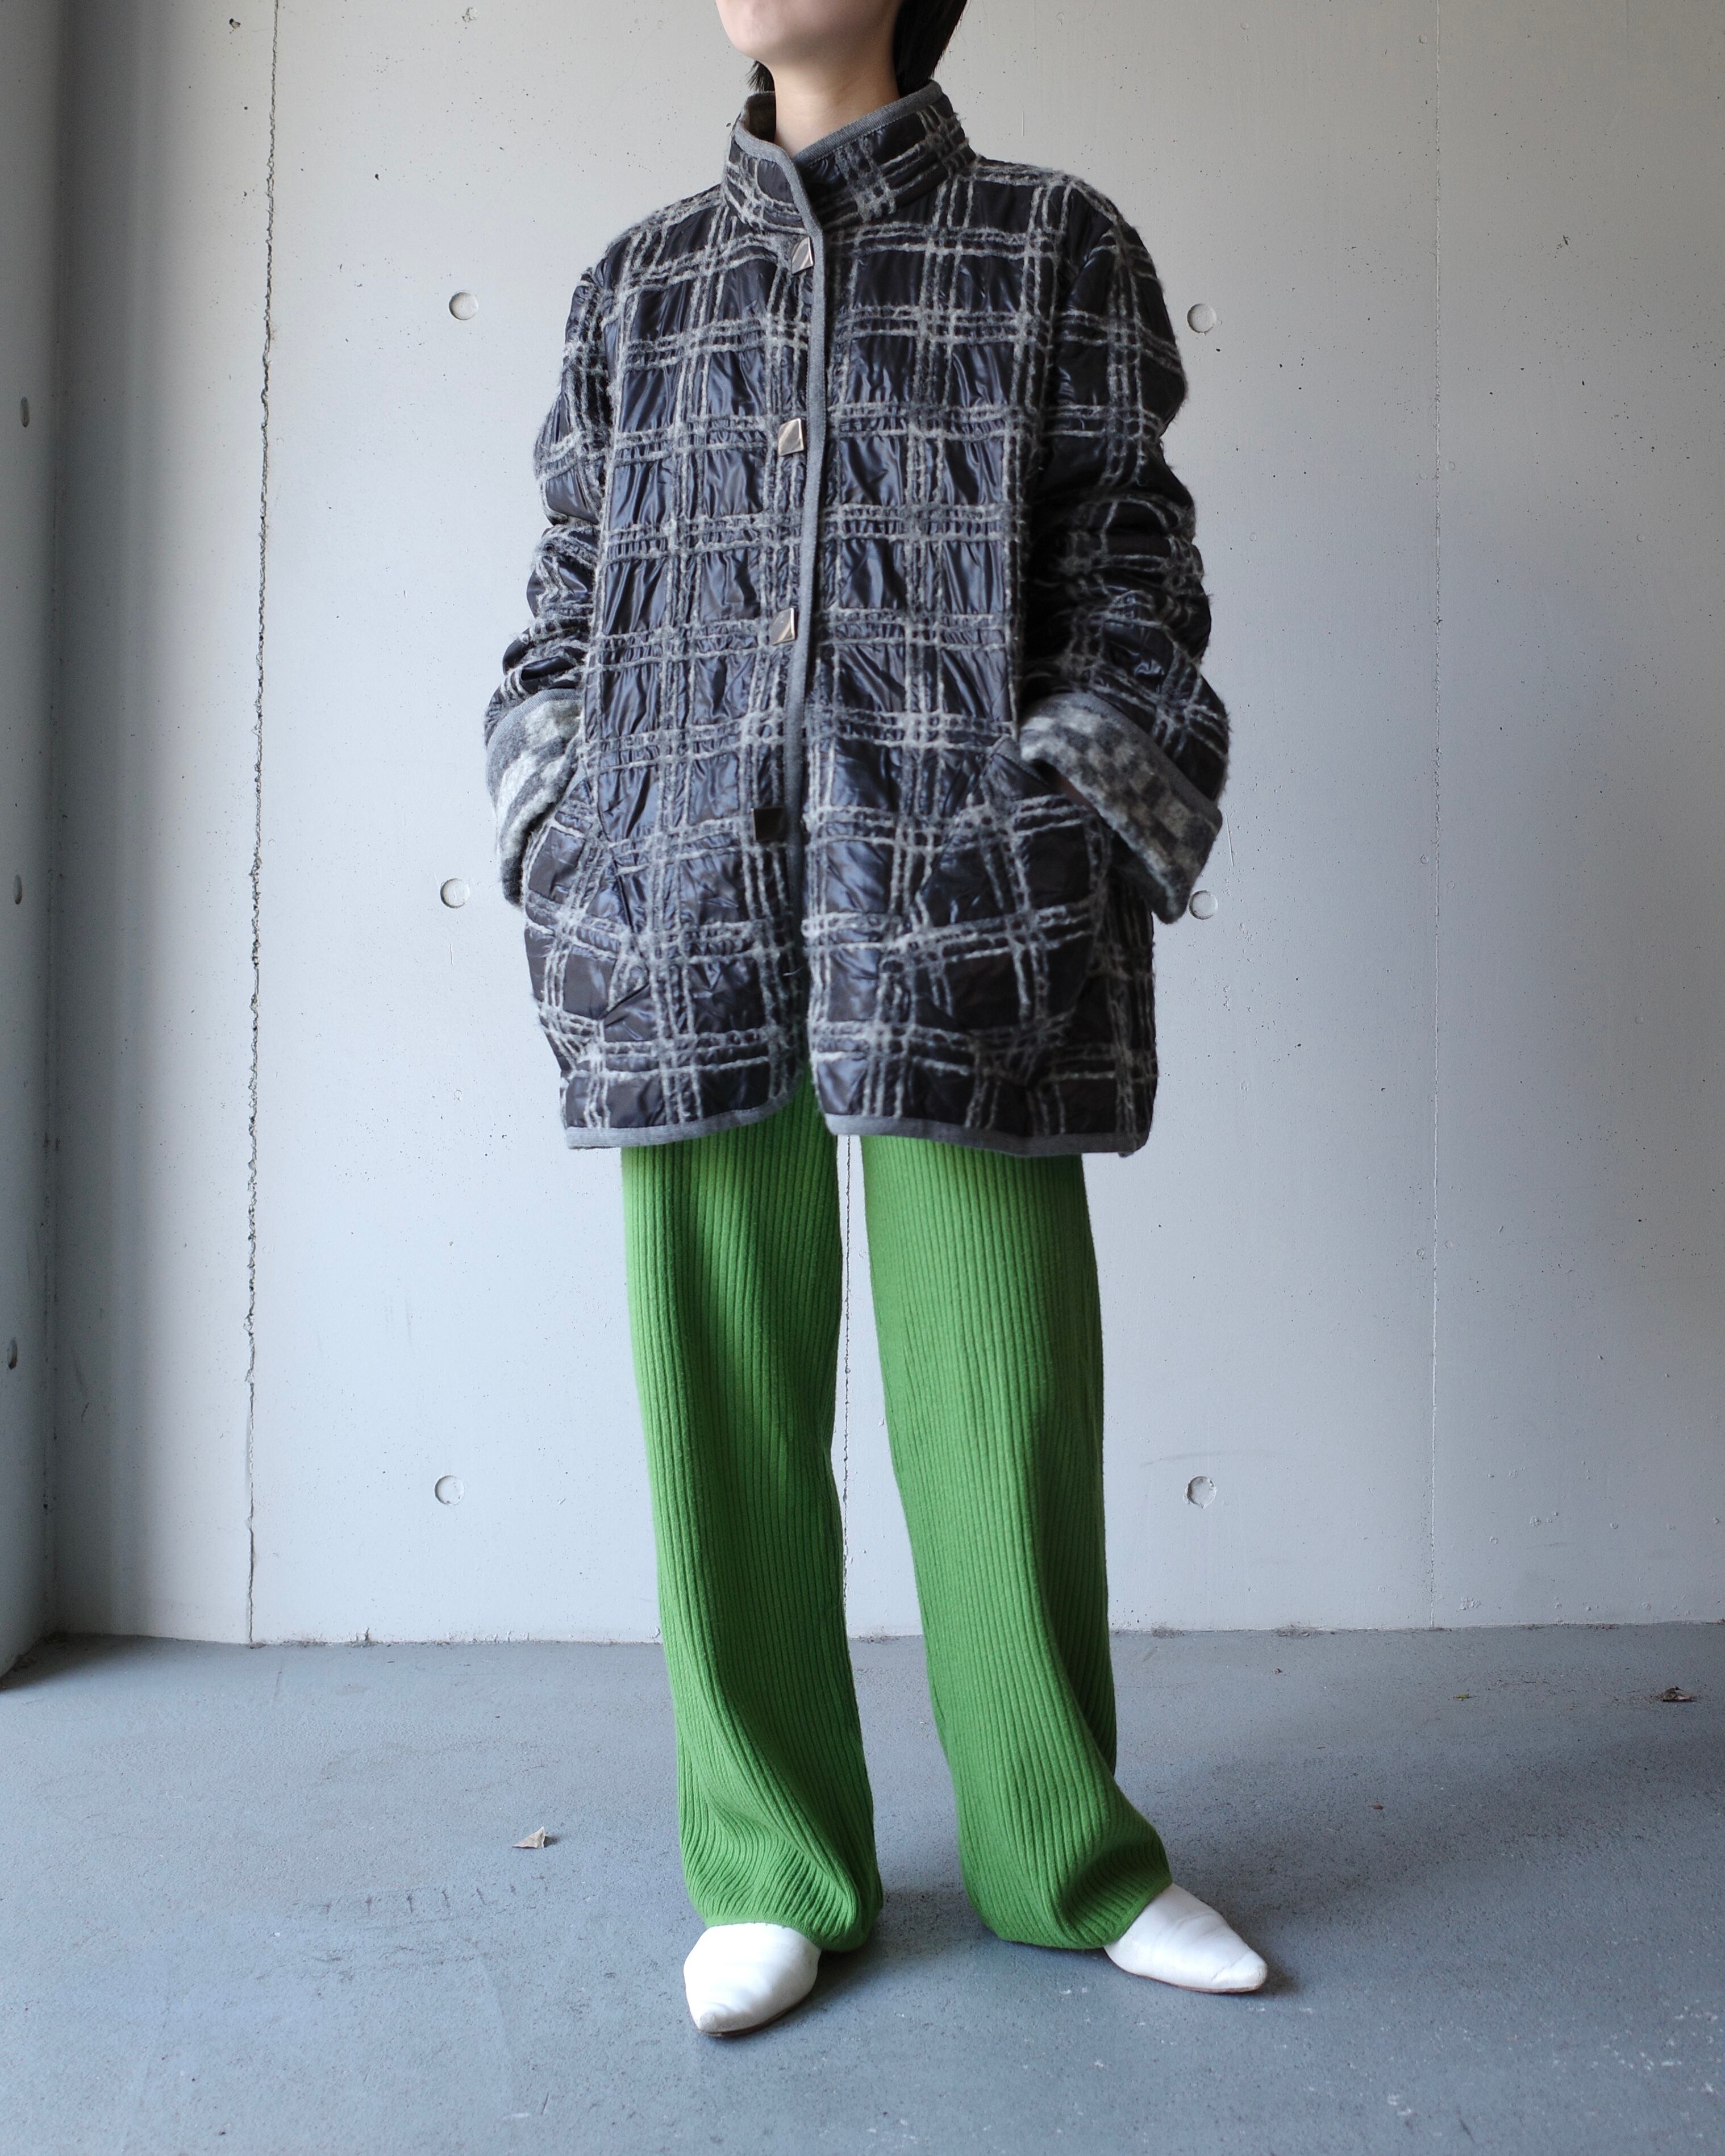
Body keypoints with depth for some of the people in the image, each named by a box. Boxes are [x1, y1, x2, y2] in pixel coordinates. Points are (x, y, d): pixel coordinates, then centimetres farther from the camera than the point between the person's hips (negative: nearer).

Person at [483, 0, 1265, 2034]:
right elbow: (570, 604, 18)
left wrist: (1076, 853, -6)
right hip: (684, 909, 3)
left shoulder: (1058, 248, 14)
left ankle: (1059, 1848, 20)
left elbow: (1128, 580, 6)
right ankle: (777, 1866, 19)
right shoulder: (637, 283, 20)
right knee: (726, 1396, 3)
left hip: (960, 901, -2)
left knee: (1002, 1392, 0)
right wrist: (562, 868, 5)